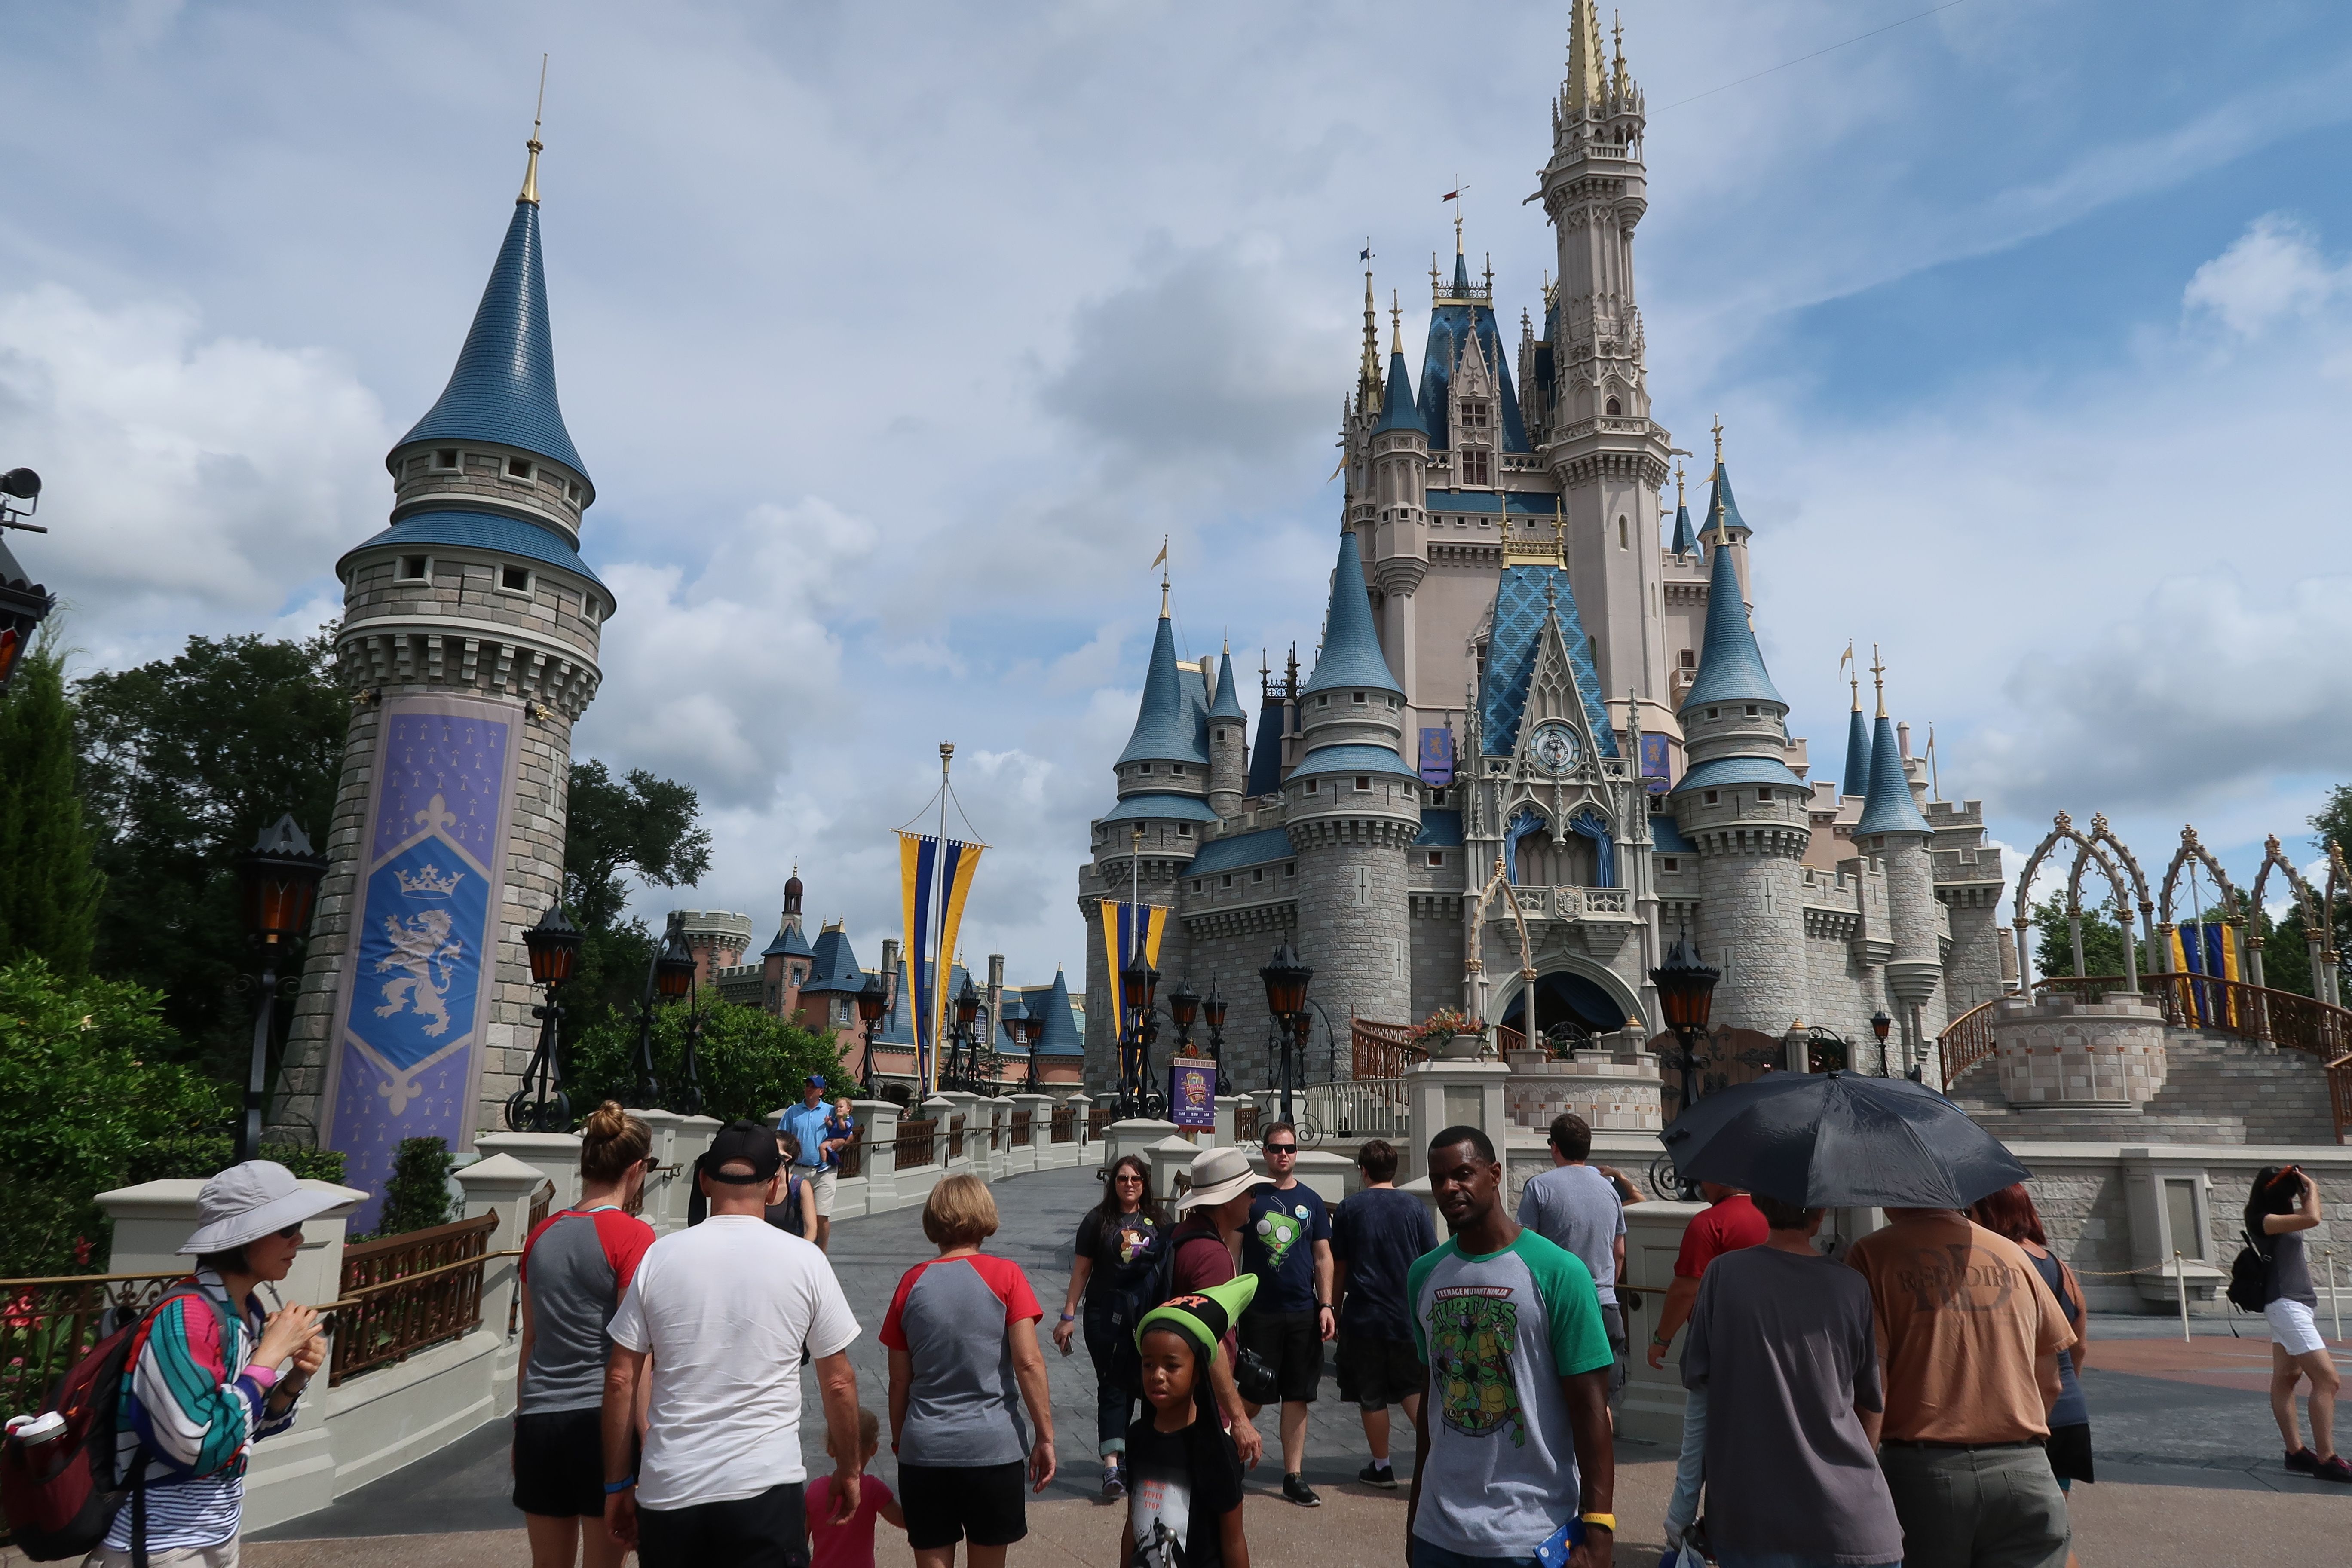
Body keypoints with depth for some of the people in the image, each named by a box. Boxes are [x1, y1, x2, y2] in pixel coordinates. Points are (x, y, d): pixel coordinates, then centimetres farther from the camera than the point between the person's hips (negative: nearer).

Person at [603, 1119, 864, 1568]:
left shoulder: (659, 1256, 0)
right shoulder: (804, 1259, -4)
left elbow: (621, 1380, 3)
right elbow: (839, 1384, 0)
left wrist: (618, 1483, 13)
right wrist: (849, 1469, 14)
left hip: (666, 1492, 3)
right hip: (765, 1488, -3)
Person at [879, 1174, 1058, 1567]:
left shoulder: (913, 1282, 0)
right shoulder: (1004, 1275, -7)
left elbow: (899, 1380, 5)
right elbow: (1029, 1363, -12)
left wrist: (899, 1442, 18)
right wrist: (1045, 1436, -5)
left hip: (924, 1450, 2)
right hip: (994, 1447, -1)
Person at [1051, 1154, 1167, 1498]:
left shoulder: (1158, 1221, 6)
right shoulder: (1098, 1220, -1)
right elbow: (1081, 1270, 0)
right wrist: (1068, 1316, -3)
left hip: (1150, 1315, 2)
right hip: (1106, 1317, -2)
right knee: (1113, 1387, -2)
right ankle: (1112, 1467, -2)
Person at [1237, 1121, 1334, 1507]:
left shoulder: (1312, 1201, 7)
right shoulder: (1249, 1196, 0)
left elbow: (1323, 1258, 9)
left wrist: (1326, 1306, 1)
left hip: (1303, 1313, 3)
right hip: (1258, 1312, -2)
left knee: (1297, 1397, 7)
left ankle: (1294, 1476, 17)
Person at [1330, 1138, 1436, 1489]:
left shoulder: (1349, 1209, -3)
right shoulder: (1415, 1207, -2)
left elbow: (1338, 1269, 2)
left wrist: (1335, 1309, 13)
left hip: (1362, 1316, -1)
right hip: (1409, 1316, 1)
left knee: (1372, 1397, 10)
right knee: (1413, 1389, 12)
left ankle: (1382, 1468, 19)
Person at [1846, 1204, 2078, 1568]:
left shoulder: (1872, 1254, -3)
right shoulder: (2013, 1256, 11)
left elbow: (1870, 1383, -11)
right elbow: (2048, 1385, 15)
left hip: (1919, 1471, -3)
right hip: (2024, 1474, 3)